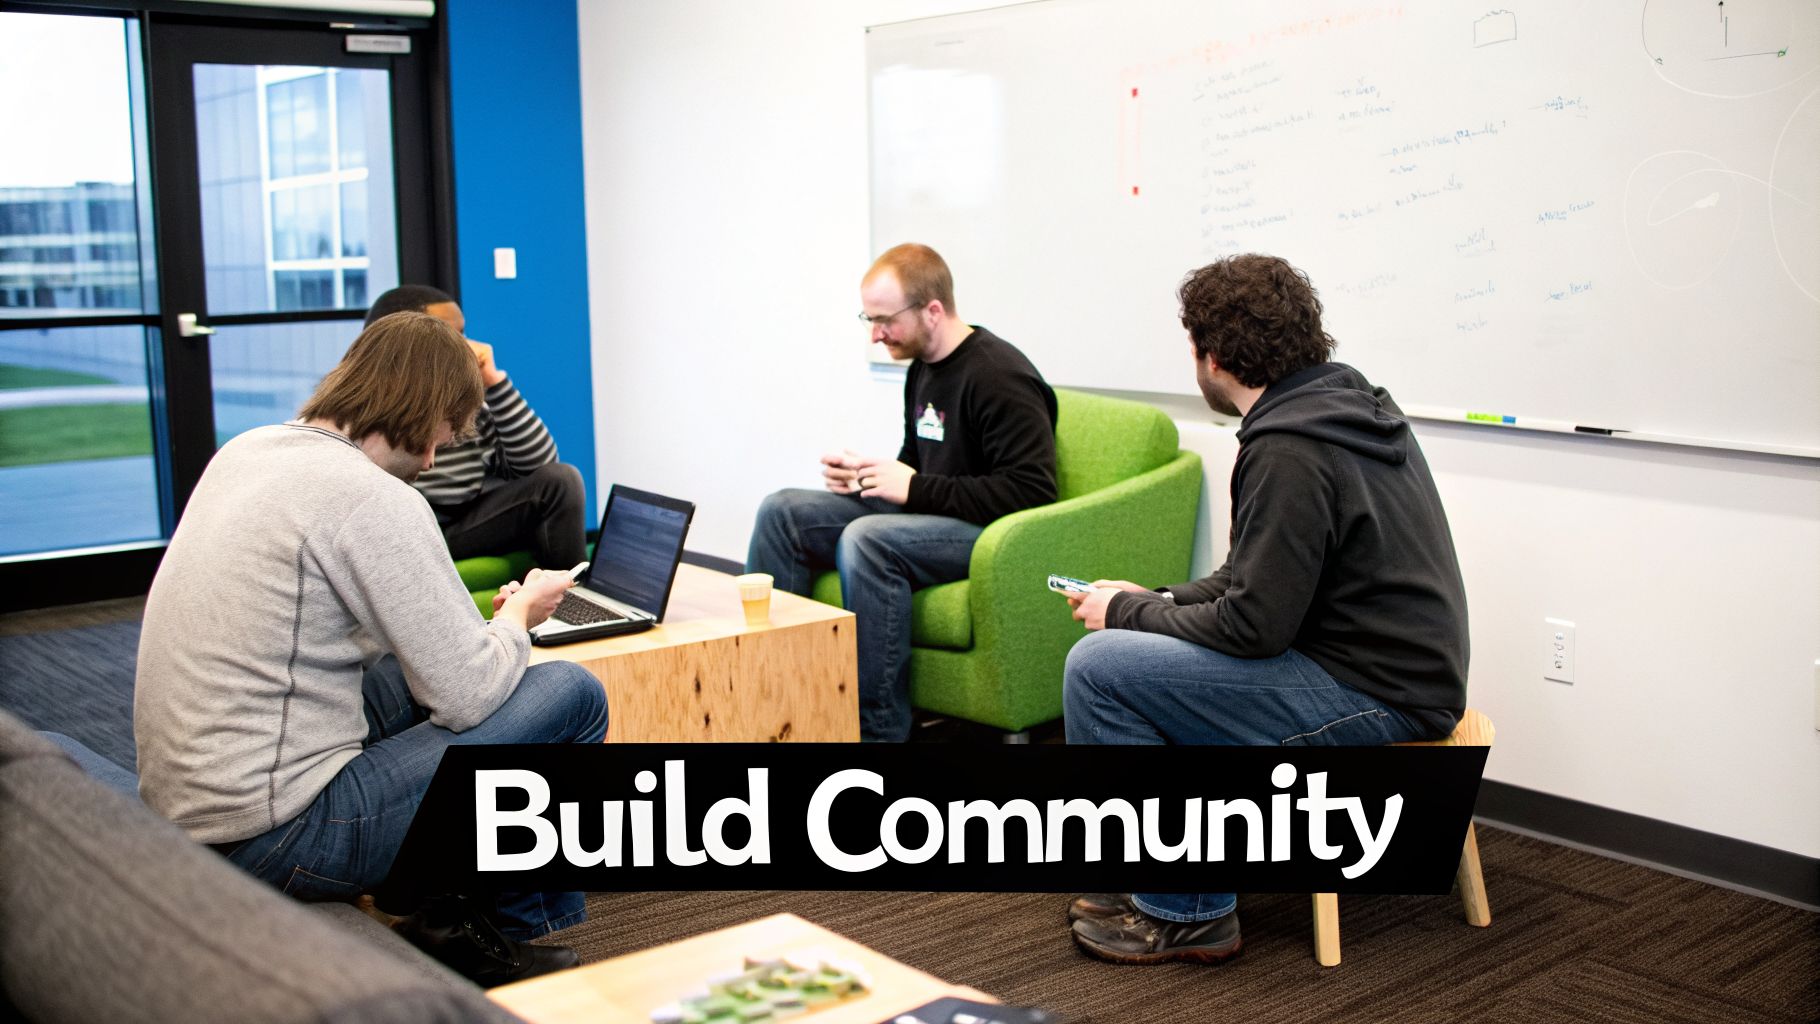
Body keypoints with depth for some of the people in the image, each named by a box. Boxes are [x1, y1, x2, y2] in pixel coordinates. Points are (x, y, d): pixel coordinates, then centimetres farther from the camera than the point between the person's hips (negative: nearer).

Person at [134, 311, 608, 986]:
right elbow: (470, 697, -16)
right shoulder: (374, 498, -18)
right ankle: (501, 930, 15)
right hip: (268, 837, -9)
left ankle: (445, 902, 24)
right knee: (572, 696, -4)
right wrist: (520, 615, 5)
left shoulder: (246, 450, 9)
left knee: (426, 664, 23)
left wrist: (492, 617, 14)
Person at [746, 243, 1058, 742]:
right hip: (921, 515, 10)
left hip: (990, 532, -9)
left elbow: (1031, 491, -24)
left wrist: (915, 488, -21)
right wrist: (863, 473, 3)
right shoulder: (923, 368, 12)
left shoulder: (1000, 377, -17)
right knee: (781, 510, -2)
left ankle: (878, 727, -26)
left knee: (867, 537, -35)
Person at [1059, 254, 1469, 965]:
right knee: (1138, 644, 19)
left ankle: (1186, 914, -3)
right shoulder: (1347, 403, 9)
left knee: (1098, 667, -13)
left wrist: (1128, 612, -7)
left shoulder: (1288, 450, -22)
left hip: (1372, 697, -10)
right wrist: (1153, 601, 9)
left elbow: (1254, 625, -22)